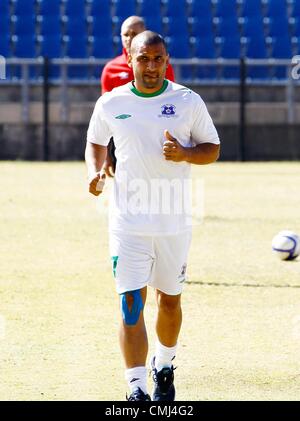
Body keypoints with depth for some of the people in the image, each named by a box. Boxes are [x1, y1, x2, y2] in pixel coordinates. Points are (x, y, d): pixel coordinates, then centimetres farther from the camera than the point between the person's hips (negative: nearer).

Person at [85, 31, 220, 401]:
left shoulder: (188, 101, -1)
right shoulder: (110, 104, 2)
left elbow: (212, 149, 6)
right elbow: (96, 142, 18)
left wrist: (185, 153, -15)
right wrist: (94, 172, -2)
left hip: (174, 222, 1)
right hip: (128, 222, -1)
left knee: (169, 300, 13)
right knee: (131, 304, -10)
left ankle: (164, 367, 38)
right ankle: (136, 387, -13)